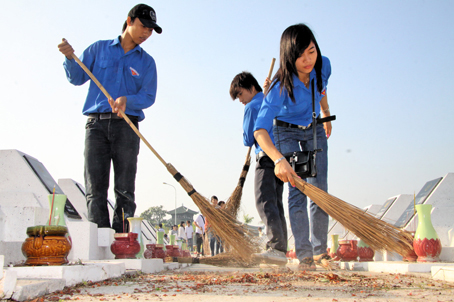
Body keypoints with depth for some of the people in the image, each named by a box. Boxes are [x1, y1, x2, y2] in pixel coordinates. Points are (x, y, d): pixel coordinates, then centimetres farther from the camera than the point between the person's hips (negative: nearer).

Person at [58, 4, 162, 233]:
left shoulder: (147, 62, 14)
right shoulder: (99, 49, 14)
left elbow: (148, 96, 3)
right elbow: (77, 78, 14)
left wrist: (127, 100, -17)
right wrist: (70, 58, -6)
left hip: (126, 126, 0)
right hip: (96, 124, 0)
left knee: (125, 189, -4)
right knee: (95, 188, -6)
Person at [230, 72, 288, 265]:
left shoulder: (252, 106, -1)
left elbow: (248, 140, -2)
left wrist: (249, 137, 18)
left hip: (267, 157, -9)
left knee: (265, 201, -16)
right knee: (276, 203, 9)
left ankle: (276, 248, -29)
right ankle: (281, 250, 8)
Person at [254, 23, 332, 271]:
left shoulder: (323, 66, -22)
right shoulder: (280, 87, -36)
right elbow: (260, 130, -44)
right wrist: (278, 159, -60)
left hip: (314, 130, 4)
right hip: (286, 132, -4)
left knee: (320, 190, -1)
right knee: (297, 189, -14)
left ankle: (320, 251, 8)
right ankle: (304, 255, -11)